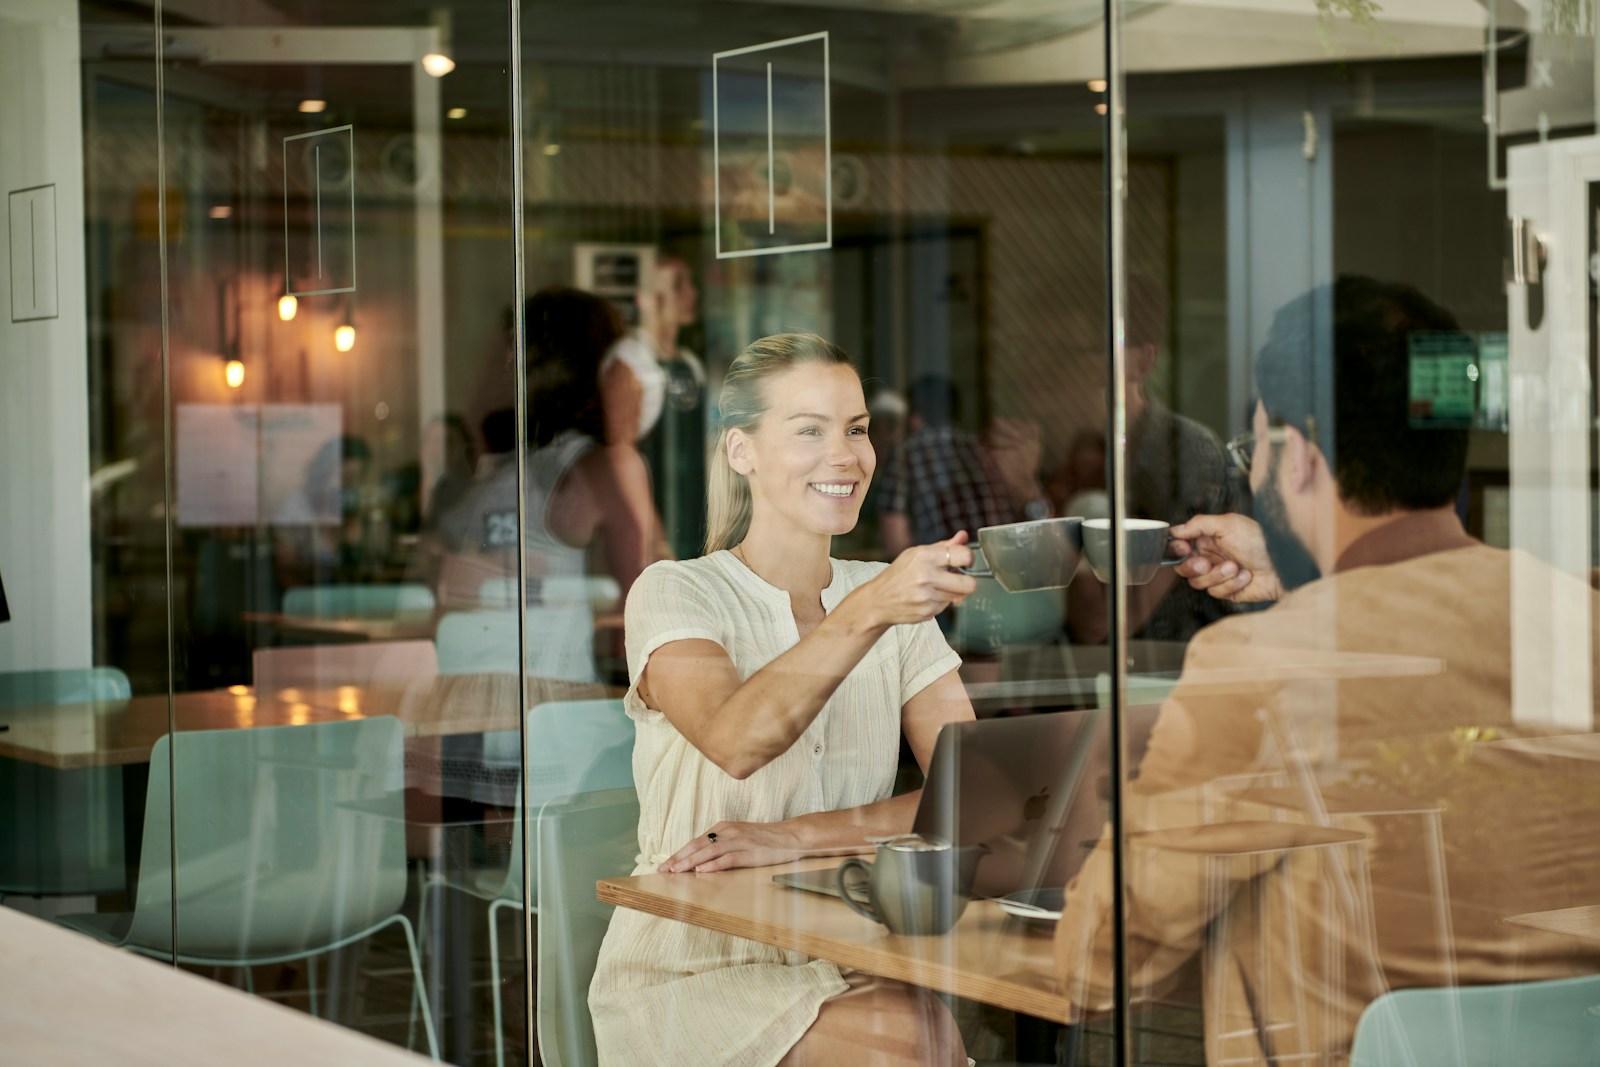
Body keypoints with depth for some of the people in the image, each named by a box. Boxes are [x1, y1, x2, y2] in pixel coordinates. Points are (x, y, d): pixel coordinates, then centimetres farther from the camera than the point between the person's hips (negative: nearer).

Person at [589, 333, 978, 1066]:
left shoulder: (896, 606, 11)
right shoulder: (674, 594, -4)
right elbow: (736, 742, -25)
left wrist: (798, 836, -16)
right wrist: (865, 614, -40)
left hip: (847, 970, 4)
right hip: (692, 972, -3)